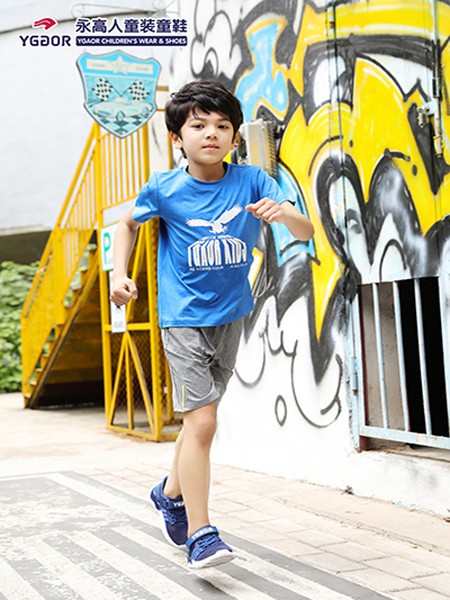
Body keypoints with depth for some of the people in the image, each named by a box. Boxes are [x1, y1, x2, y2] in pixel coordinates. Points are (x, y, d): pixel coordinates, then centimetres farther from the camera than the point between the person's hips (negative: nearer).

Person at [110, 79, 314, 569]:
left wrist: (283, 213, -35)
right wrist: (119, 274, -2)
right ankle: (200, 534, -3)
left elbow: (306, 232, -13)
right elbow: (128, 224, 11)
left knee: (201, 416, 18)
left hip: (230, 317, 4)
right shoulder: (164, 189, -9)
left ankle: (171, 493, 43)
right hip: (183, 321, -3)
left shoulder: (251, 181, -8)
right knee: (201, 421, -13)